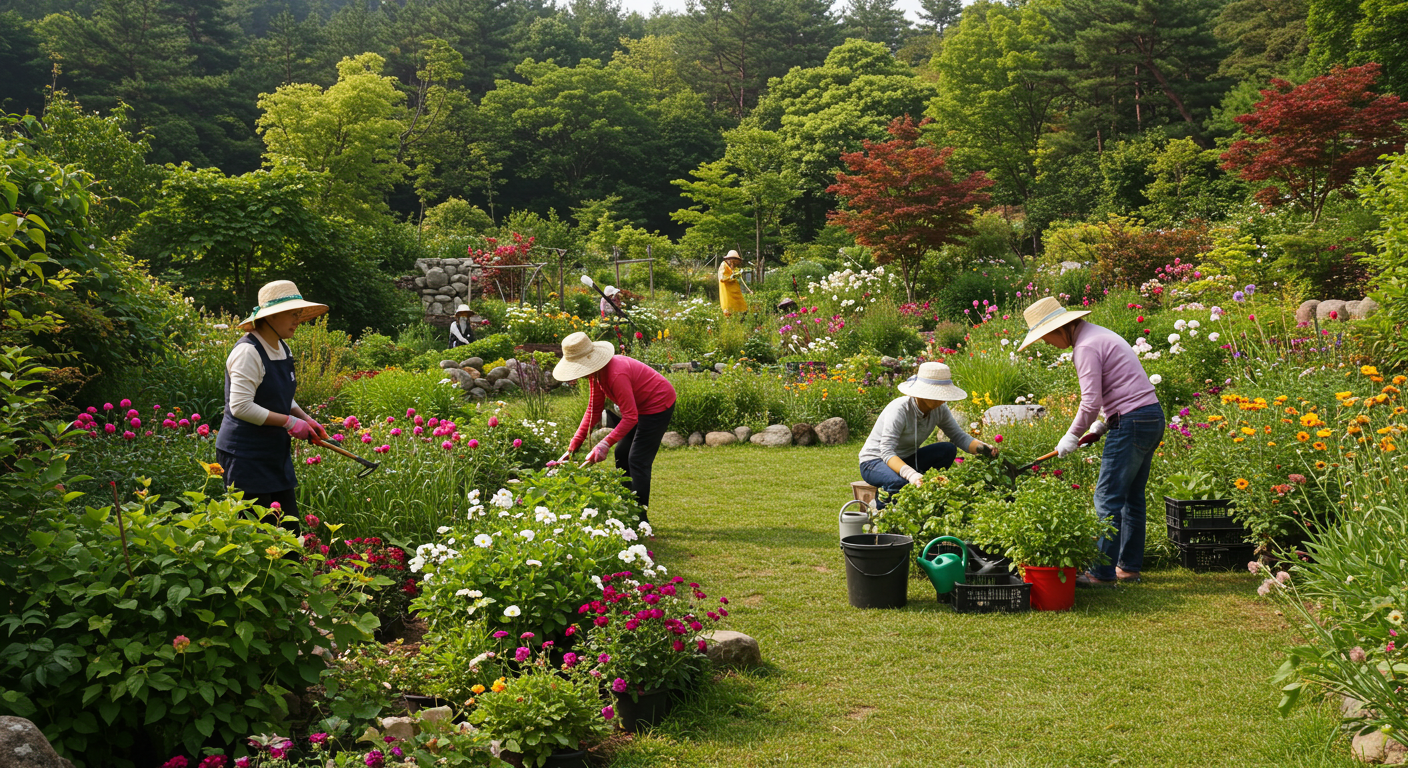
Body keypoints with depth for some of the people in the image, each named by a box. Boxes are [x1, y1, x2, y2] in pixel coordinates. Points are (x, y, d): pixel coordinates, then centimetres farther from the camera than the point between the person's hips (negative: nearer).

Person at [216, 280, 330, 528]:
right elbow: (241, 407, -24)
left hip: (276, 455, 9)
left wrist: (306, 419, 6)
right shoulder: (248, 352, -17)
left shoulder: (283, 349, 11)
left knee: (289, 527, 7)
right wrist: (289, 422, -19)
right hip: (246, 456, -9)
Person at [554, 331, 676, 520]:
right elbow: (593, 409, 3)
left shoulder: (616, 374, -33)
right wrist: (574, 445, -1)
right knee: (621, 455, 12)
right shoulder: (596, 372, -4)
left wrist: (606, 443, -35)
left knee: (638, 460, -11)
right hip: (641, 407, 10)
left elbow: (630, 417, -31)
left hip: (658, 405, -10)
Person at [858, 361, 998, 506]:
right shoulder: (900, 410, -30)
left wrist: (981, 448, -28)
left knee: (949, 450, -16)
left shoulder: (939, 410, -9)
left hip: (906, 460, 7)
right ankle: (879, 506, -8)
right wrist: (911, 474, -53)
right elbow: (886, 452, -36)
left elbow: (959, 436, -5)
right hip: (875, 461, -6)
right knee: (900, 482, -39)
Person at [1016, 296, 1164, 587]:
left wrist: (1072, 436, -4)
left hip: (1132, 422, -10)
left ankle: (1103, 573, -5)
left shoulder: (1086, 347, -14)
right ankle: (1129, 566, 23)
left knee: (1108, 497, -7)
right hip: (1152, 416, 10)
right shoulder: (1097, 334, 17)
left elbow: (1091, 401, -17)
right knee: (1131, 495, 15)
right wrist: (1103, 424, 18)